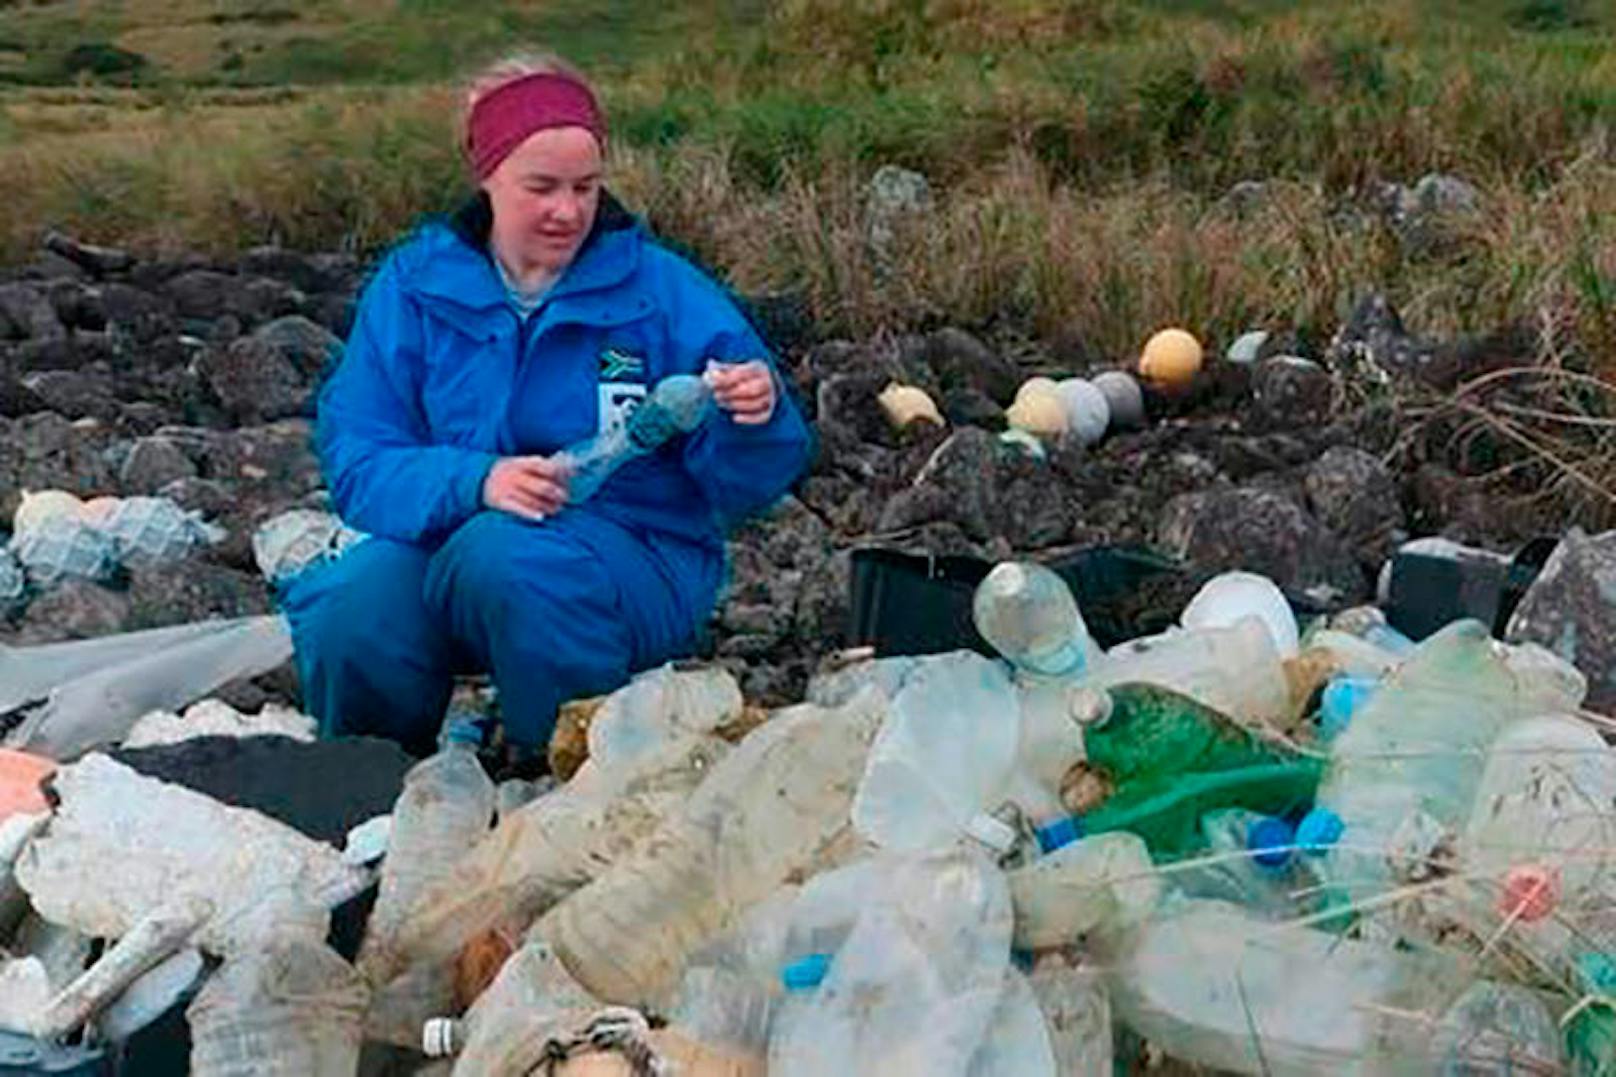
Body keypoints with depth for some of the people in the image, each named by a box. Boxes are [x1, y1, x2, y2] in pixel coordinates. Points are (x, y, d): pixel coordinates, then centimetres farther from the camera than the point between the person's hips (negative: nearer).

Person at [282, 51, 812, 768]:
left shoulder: (664, 290, -3)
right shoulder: (412, 284, 1)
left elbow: (743, 483, -6)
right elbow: (356, 459, -8)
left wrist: (753, 423, -30)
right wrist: (475, 481, -27)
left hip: (638, 560, -2)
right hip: (448, 536, 2)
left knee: (502, 551, -35)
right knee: (343, 608, -28)